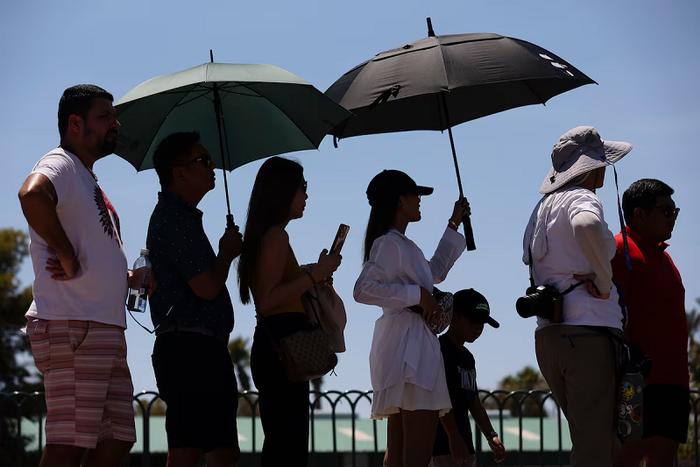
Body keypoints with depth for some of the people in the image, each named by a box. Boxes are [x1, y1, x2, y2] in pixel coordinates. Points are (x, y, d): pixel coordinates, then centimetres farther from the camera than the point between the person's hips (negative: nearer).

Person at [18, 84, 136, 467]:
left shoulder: (87, 178, 24)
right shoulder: (61, 164, -7)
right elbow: (32, 195, -32)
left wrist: (131, 278, 14)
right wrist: (68, 259, -24)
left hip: (106, 330, 10)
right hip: (72, 327, -10)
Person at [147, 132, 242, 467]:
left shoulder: (180, 216, 23)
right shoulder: (174, 219, -11)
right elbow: (207, 287, -18)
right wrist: (228, 253, -2)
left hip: (200, 351, 11)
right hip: (190, 348, -11)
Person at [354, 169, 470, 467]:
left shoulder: (401, 245, 21)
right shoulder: (390, 244, -9)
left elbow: (435, 272, 38)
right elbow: (363, 289, -21)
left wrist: (454, 225, 38)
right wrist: (417, 294, -18)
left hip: (410, 345, 11)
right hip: (409, 343, -11)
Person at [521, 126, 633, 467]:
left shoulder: (544, 206, 20)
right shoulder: (581, 198, -8)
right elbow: (586, 226, -32)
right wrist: (604, 281, -18)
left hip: (549, 334, 9)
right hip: (588, 330, -9)